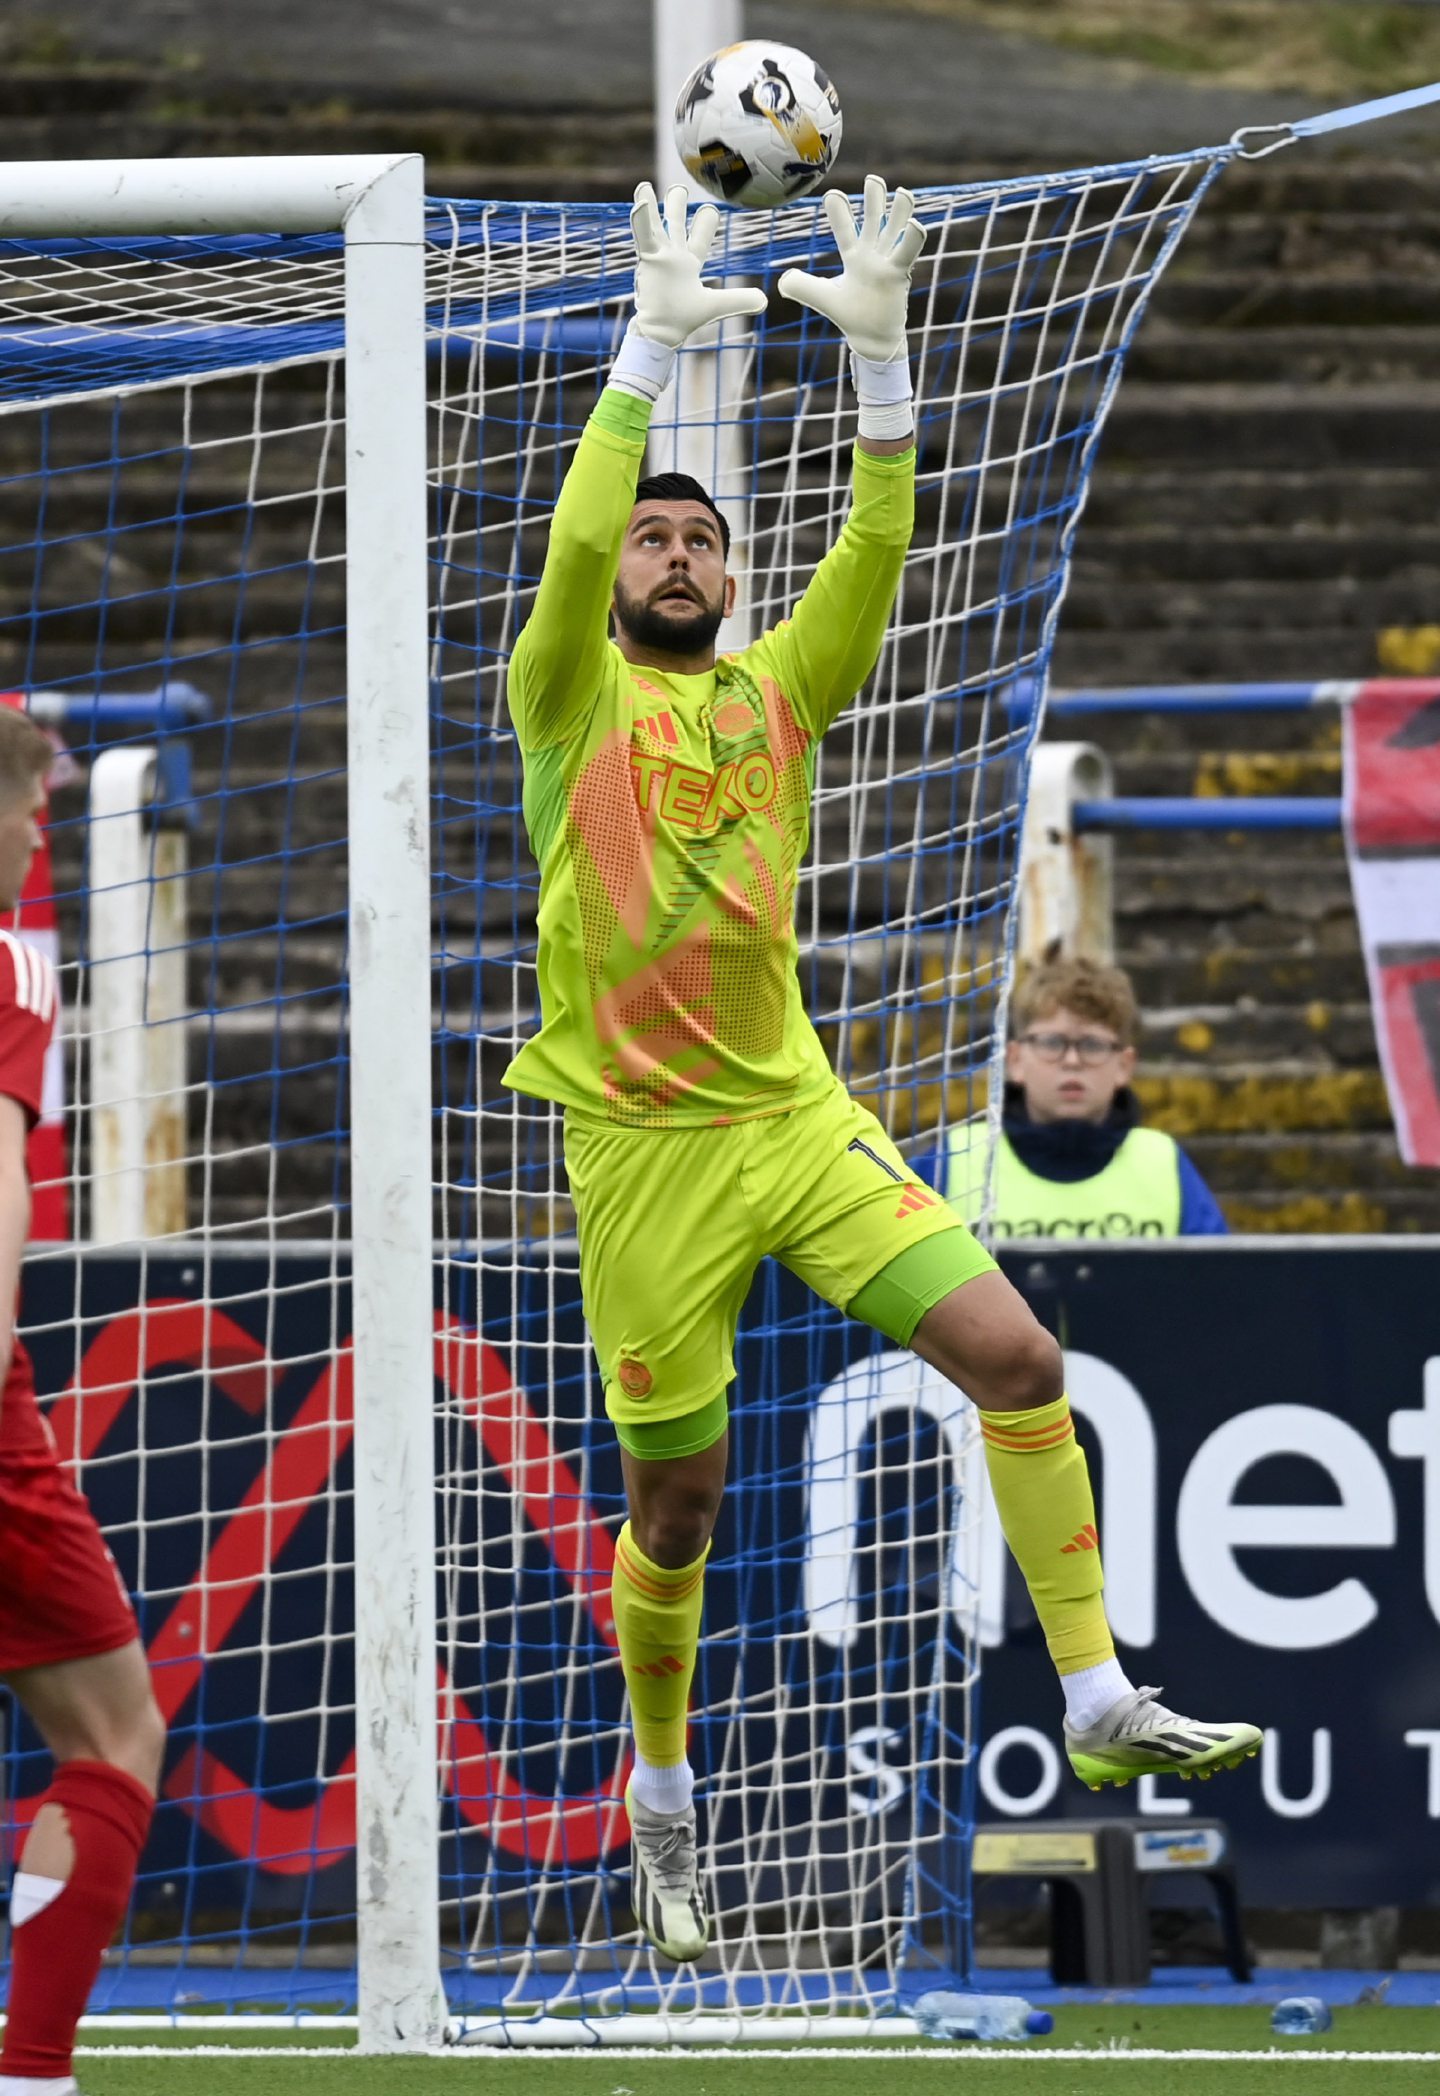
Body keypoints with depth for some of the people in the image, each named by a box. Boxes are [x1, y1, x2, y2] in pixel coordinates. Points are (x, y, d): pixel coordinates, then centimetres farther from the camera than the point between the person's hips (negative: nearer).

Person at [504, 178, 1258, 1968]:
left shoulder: (778, 691, 11)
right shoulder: (572, 699, 0)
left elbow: (875, 551, -2)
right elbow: (570, 551, -18)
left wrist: (877, 351, -14)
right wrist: (652, 340, -23)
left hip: (801, 1117, 3)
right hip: (645, 1148, -3)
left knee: (1015, 1357, -12)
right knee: (675, 1501, 2)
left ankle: (1098, 1703, -6)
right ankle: (659, 1807, 22)